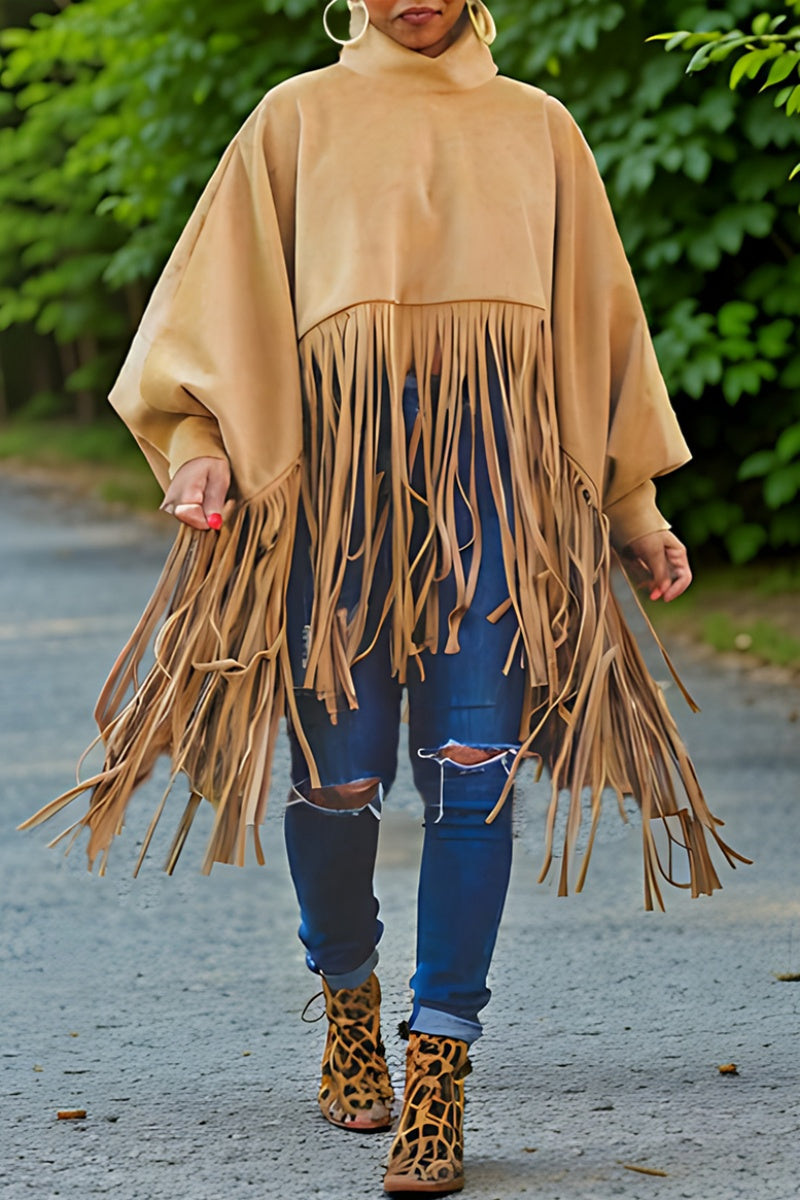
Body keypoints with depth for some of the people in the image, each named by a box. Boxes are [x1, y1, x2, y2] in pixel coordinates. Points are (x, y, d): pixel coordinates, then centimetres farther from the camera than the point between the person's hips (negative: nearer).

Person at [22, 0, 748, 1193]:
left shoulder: (539, 129, 20)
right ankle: (347, 993, 24)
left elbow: (598, 316, 22)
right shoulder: (298, 119, 16)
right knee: (339, 767, -5)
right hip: (341, 453, -1)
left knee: (472, 765, -10)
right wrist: (199, 440, -7)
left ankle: (439, 1075, -6)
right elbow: (222, 295, 10)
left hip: (500, 458, 1)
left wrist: (637, 509, 17)